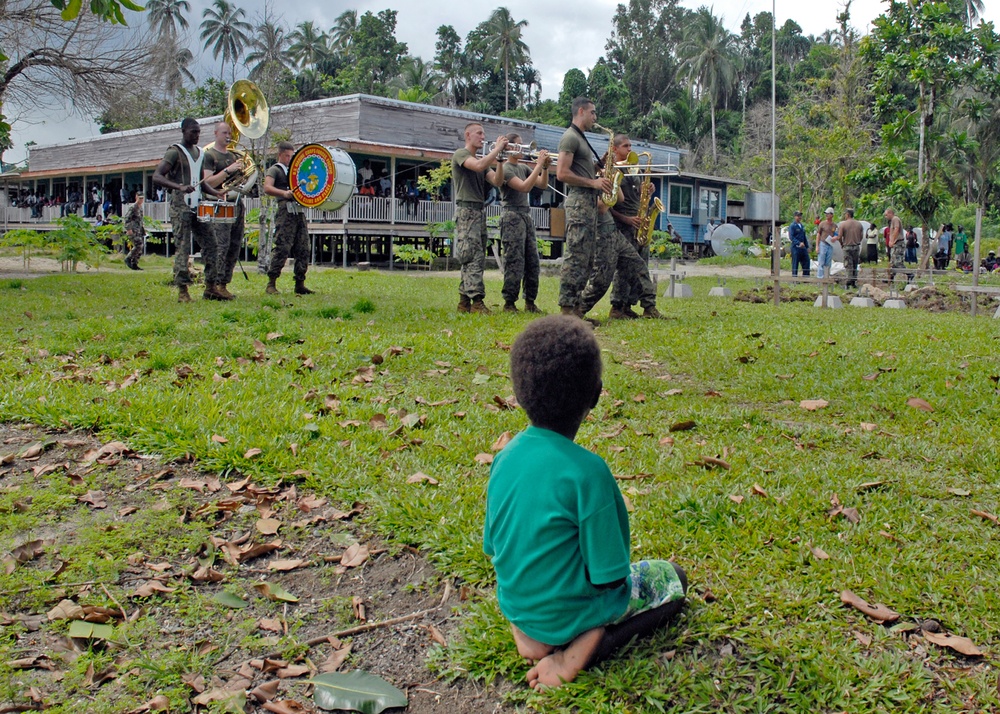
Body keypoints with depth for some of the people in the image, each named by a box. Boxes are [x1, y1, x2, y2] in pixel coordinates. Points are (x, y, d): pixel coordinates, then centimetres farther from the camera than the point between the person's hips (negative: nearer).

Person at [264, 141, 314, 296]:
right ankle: (271, 283, -8)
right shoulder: (275, 170, 5)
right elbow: (267, 188, -12)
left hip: (299, 211, 7)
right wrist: (284, 193, -29)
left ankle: (300, 284, 10)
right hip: (286, 211, -7)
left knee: (303, 249, 4)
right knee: (282, 248, -13)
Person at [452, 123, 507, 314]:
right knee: (473, 257, -15)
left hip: (480, 211, 8)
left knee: (475, 259, 6)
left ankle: (464, 301, 8)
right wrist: (497, 149, -12)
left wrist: (499, 160, -1)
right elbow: (479, 166, -21)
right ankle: (477, 301, -21)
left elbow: (497, 181, 10)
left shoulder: (482, 159, 22)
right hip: (466, 210, -8)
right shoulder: (460, 154, -1)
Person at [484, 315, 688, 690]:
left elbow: (493, 547, 3)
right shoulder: (587, 471, -28)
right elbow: (610, 577, -22)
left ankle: (530, 633, 11)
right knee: (672, 578, 15)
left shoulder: (505, 457, -9)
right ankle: (579, 652, -6)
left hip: (515, 604, 7)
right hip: (569, 612, -7)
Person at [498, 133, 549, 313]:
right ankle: (509, 303, -4)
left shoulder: (523, 168, 18)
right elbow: (524, 187, -18)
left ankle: (530, 302, 10)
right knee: (514, 262, -9)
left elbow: (542, 184, 14)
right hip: (512, 216, -8)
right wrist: (539, 164, -17)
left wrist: (545, 167, -1)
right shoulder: (505, 169, -6)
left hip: (526, 216, 8)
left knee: (533, 263, 5)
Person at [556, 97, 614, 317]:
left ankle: (574, 306, 11)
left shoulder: (581, 138, 24)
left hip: (590, 201, 10)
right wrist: (593, 183, -16)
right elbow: (562, 173, -17)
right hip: (578, 201, -10)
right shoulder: (570, 137, -7)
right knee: (576, 256, -12)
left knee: (587, 257, 8)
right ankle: (567, 307, -12)